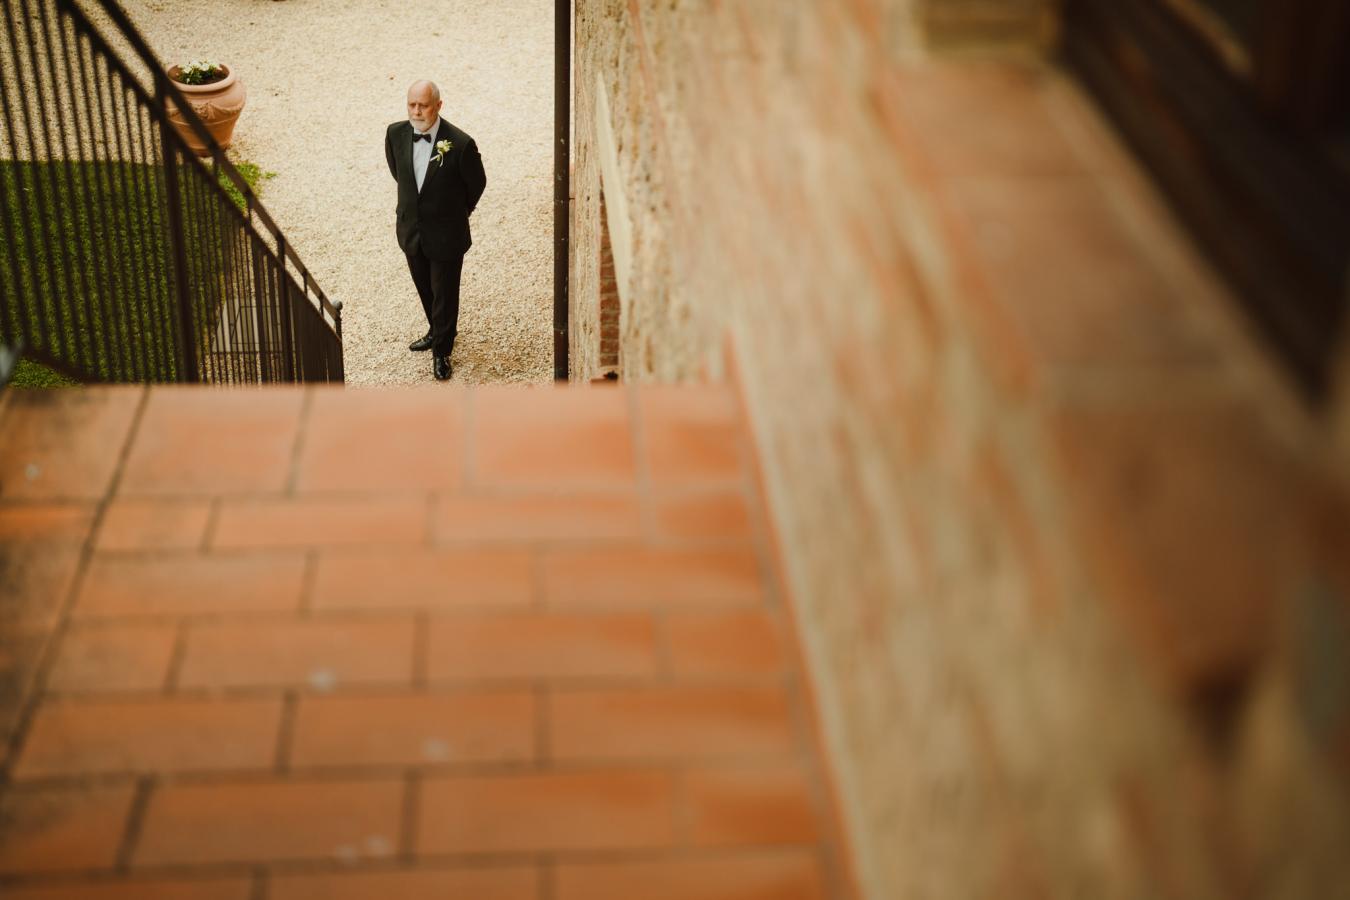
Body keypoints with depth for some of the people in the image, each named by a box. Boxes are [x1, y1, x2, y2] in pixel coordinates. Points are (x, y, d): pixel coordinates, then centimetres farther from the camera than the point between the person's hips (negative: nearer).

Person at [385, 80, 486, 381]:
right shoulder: (396, 134, -12)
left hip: (446, 233, -4)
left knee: (445, 293, 10)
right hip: (411, 229, 4)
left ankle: (442, 350, 30)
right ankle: (437, 331, 49)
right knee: (425, 288, 23)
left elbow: (477, 183, -6)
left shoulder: (460, 144, -25)